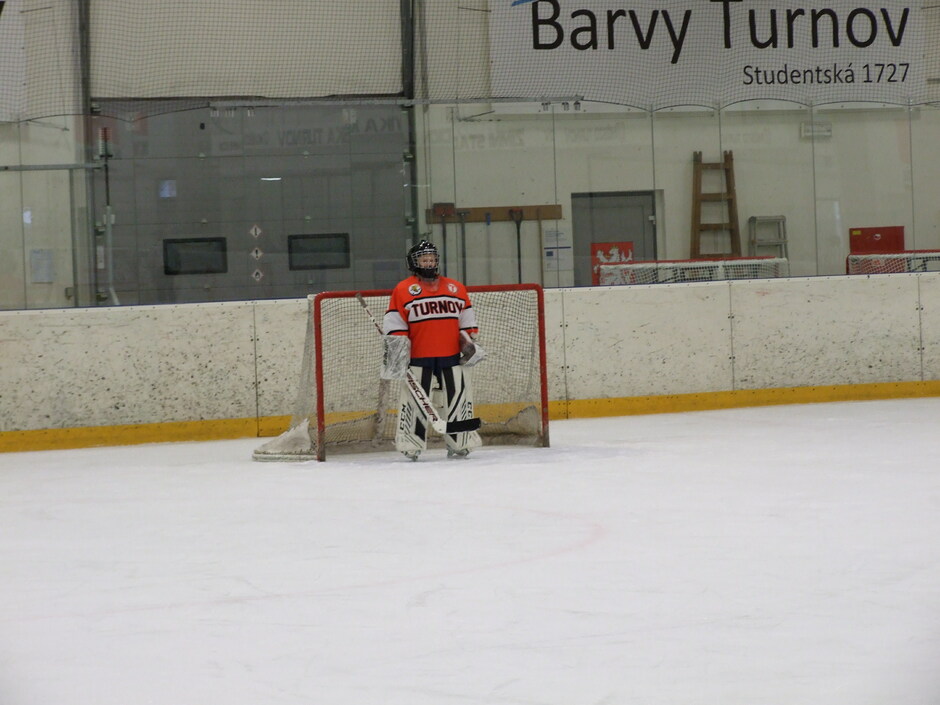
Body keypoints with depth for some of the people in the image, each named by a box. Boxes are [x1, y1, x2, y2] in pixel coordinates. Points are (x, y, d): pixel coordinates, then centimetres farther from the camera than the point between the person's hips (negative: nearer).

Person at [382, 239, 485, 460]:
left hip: (452, 356, 3)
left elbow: (466, 317, 19)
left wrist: (470, 341, 11)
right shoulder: (403, 290, 2)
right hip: (419, 357, -3)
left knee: (459, 397, 3)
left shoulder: (456, 288, 14)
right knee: (416, 400, -5)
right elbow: (394, 323, 0)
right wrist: (395, 347, -7)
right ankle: (411, 446, 2)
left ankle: (459, 444, 12)